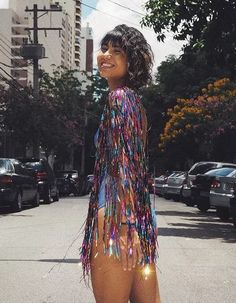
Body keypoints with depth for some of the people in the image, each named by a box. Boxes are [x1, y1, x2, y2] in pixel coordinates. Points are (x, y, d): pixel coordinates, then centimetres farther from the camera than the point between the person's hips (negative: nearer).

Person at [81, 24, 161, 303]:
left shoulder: (118, 97, -9)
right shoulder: (133, 98, 18)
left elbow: (122, 164, -17)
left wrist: (121, 225, -20)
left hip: (116, 218, -10)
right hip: (141, 218, 10)